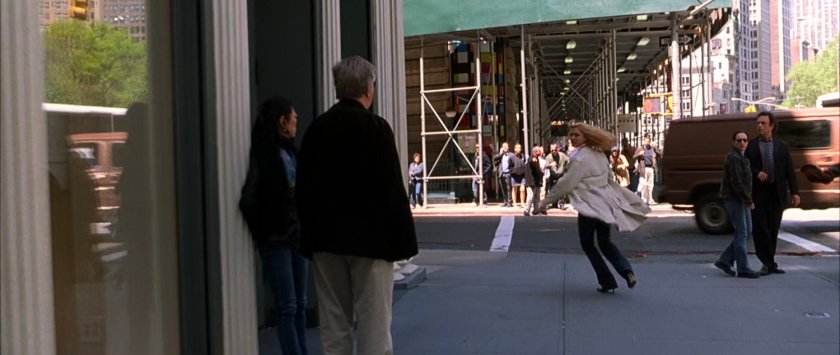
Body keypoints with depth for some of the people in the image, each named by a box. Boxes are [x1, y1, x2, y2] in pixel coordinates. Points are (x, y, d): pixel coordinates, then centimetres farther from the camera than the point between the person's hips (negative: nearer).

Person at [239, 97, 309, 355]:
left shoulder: (291, 151, 9)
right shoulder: (264, 154, -12)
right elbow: (248, 200, -17)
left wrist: (304, 227, 2)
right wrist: (261, 233, -6)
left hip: (297, 236, 7)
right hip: (276, 239, -7)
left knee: (300, 304, 13)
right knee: (287, 307, -1)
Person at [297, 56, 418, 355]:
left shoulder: (316, 129, 5)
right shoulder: (375, 127, -10)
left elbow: (303, 189, 9)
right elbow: (393, 189, -13)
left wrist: (310, 236, 16)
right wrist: (403, 239, -5)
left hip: (326, 240, 5)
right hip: (369, 240, -5)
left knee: (333, 325, 11)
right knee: (373, 324, 1)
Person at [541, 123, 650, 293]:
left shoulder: (580, 158, -15)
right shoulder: (599, 154, 10)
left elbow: (566, 184, -15)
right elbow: (610, 179, 19)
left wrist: (546, 201, -6)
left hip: (589, 206, -8)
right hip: (607, 203, 8)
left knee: (587, 244, 9)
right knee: (605, 242, 19)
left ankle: (608, 282, 7)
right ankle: (627, 270, -3)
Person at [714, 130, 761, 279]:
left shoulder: (741, 157, 18)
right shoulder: (734, 158, -14)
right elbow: (736, 183, -21)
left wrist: (748, 199, 13)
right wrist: (749, 200, -17)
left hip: (741, 200, 10)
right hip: (734, 199, -10)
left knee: (747, 231, 11)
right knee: (741, 233, -8)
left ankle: (724, 261, 14)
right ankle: (743, 269, -4)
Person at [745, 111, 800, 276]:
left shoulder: (782, 146, 11)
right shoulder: (750, 145, 7)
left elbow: (789, 170, 7)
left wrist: (795, 192, -1)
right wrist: (756, 173, -14)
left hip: (776, 194, 2)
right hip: (757, 193, -2)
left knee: (773, 229, 6)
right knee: (760, 228, -5)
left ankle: (769, 263, 17)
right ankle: (768, 263, 3)